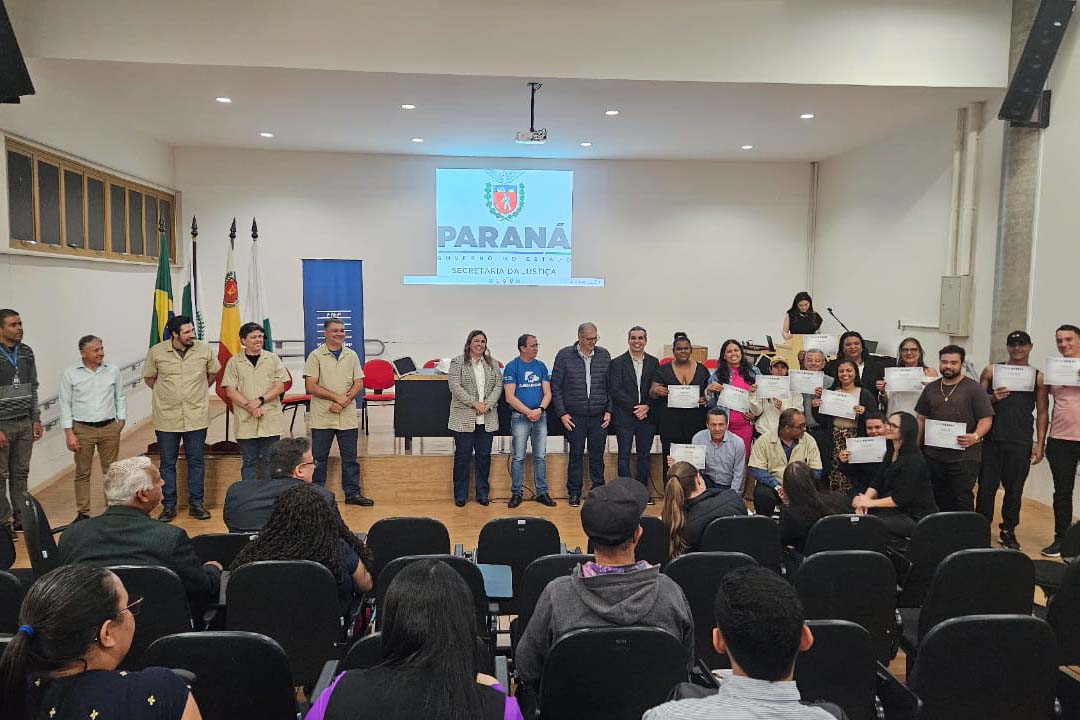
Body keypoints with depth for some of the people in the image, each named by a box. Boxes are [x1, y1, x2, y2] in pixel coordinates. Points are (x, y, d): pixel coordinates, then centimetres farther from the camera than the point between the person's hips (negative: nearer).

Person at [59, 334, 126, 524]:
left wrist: (121, 419, 4)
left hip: (109, 428, 1)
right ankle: (82, 513, 15)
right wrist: (69, 434, -5)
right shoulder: (70, 374, -2)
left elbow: (120, 397, 12)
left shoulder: (113, 370, 3)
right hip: (83, 429, -1)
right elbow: (65, 405, 0)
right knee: (82, 473, 6)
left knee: (111, 471, 6)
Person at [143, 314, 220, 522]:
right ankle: (169, 506, 19)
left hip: (196, 417, 1)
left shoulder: (204, 350, -3)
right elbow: (149, 378, 9)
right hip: (167, 418, 0)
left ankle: (196, 504, 18)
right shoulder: (156, 352, -5)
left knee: (196, 461, 7)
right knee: (167, 464, 8)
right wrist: (165, 392, 6)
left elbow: (213, 373, 13)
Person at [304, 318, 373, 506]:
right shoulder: (316, 356, -2)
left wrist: (344, 401, -12)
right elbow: (311, 386, -9)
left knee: (350, 458, 9)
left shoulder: (352, 355, 8)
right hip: (322, 418, -3)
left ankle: (353, 493, 17)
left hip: (347, 418, 3)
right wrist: (336, 397, -16)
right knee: (318, 458, 6)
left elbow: (359, 384, 5)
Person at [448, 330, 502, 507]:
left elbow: (498, 386, 6)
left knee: (484, 455, 7)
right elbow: (455, 386, -9)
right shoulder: (458, 362, 0)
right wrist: (474, 403, -15)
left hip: (487, 419, 4)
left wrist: (488, 404, -9)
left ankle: (482, 493, 18)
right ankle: (460, 495, 11)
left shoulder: (493, 363, 12)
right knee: (463, 455, 2)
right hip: (464, 418, -3)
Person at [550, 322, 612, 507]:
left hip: (599, 416, 2)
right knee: (576, 455, 6)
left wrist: (609, 410, 3)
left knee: (597, 455, 8)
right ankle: (574, 493, 17)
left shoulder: (604, 355, 6)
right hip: (574, 417, -2)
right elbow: (555, 387, 0)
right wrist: (562, 413, -4)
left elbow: (610, 386, 10)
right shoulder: (564, 356, -2)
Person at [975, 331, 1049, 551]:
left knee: (1014, 488, 7)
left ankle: (1008, 531, 21)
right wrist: (992, 398, -13)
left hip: (1020, 442, 0)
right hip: (991, 439, 0)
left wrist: (1040, 444, 2)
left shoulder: (1039, 377, 7)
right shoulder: (991, 371, 6)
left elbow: (1042, 413, 7)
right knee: (987, 487, 1)